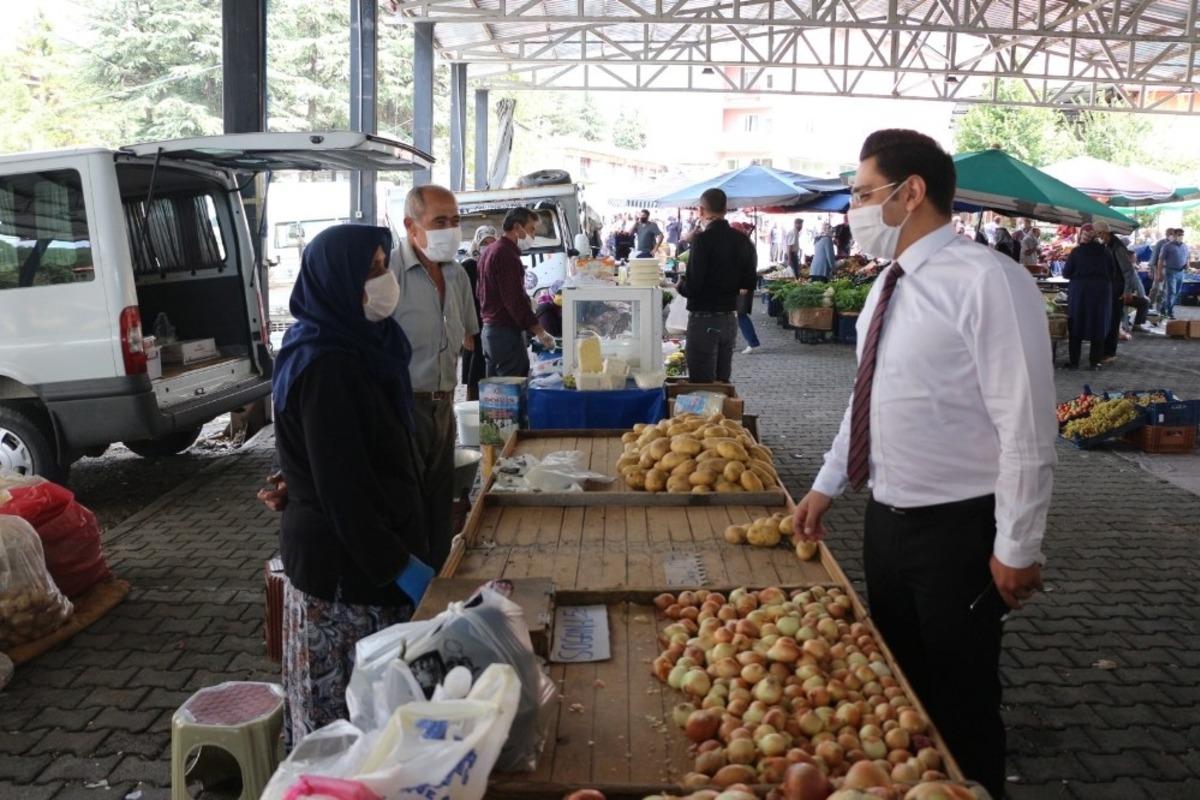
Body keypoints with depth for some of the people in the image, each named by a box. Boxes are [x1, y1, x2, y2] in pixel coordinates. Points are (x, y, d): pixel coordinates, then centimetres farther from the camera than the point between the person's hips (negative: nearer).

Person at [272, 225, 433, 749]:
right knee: (349, 703, 2)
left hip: (364, 548, 9)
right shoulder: (324, 367, -21)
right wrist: (398, 565, -20)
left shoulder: (355, 346, 8)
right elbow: (341, 487, -23)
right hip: (345, 563, -9)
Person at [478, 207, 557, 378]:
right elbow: (516, 300, -22)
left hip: (489, 329, 11)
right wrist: (540, 332, -21)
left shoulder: (490, 251, 17)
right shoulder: (507, 255, -15)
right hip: (507, 332, -11)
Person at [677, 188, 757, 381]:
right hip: (730, 319, 6)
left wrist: (680, 285, 2)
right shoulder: (742, 240, 3)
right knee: (723, 382, 15)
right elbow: (750, 283, 7)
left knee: (702, 384, -1)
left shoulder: (702, 239, -15)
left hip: (704, 319, -6)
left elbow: (692, 285, -19)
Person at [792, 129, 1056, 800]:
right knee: (898, 685, 22)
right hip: (887, 519, 8)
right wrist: (828, 486, 18)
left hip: (957, 529, -8)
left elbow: (1027, 425, -20)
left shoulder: (987, 281, -20)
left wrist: (1018, 546, -17)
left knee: (960, 700, 10)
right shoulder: (889, 284, 7)